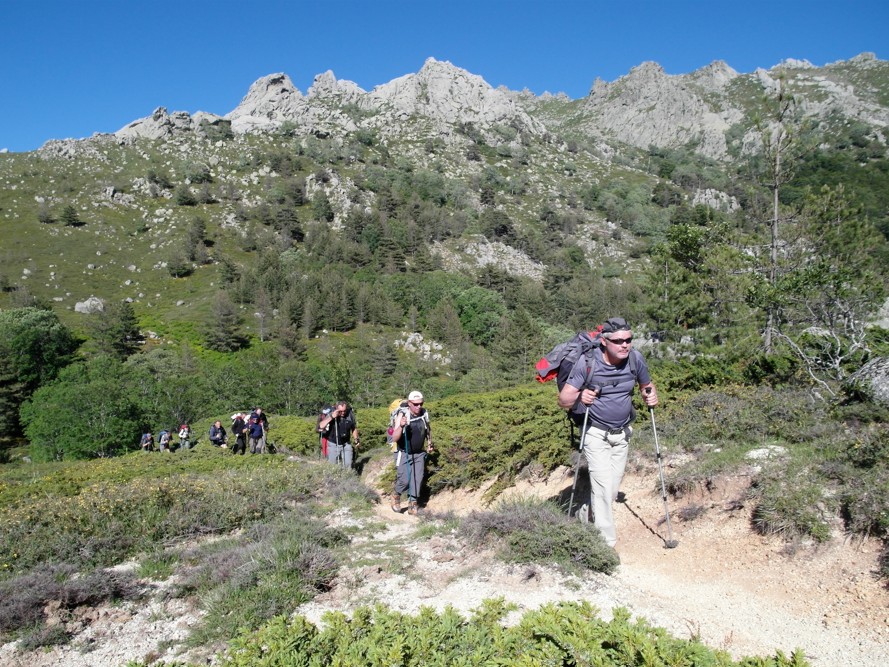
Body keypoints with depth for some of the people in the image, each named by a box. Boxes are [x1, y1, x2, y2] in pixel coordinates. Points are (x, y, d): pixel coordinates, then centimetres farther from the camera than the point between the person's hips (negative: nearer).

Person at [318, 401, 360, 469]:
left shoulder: (350, 414, -10)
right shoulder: (331, 414, -18)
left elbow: (354, 428, 7)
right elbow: (320, 427, -29)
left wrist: (356, 440, 10)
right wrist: (331, 417, -36)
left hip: (346, 444, 2)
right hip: (333, 444, -2)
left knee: (348, 464, -1)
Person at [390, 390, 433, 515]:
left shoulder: (425, 414, -5)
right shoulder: (402, 415, -19)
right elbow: (394, 439, -26)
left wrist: (429, 444, 17)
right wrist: (401, 426, -41)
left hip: (419, 454, 4)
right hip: (404, 454, -4)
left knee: (417, 480, 1)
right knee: (404, 480, -9)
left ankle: (413, 504, 14)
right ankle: (396, 495, 21)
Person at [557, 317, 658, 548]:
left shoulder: (635, 359, -12)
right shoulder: (587, 363, -23)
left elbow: (647, 386, 7)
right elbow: (563, 401, -20)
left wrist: (651, 396, -15)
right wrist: (579, 397, -42)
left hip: (622, 433, 5)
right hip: (595, 432, -4)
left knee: (613, 488, 12)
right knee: (603, 486, -12)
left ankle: (590, 520, 33)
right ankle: (606, 542, -2)